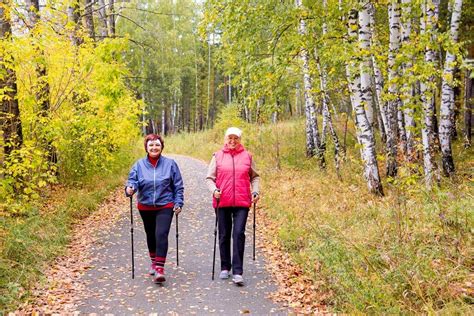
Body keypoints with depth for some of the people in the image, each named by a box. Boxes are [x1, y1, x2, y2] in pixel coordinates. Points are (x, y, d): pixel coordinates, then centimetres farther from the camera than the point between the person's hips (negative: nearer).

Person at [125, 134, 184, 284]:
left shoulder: (170, 164, -3)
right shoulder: (139, 165, 0)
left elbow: (178, 186, 1)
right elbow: (132, 180, -5)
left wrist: (178, 203, -4)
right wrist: (130, 188, -28)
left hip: (165, 207, -3)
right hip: (145, 207, 3)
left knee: (161, 235, -16)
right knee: (150, 236, 17)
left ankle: (159, 269, -14)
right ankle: (154, 262, 38)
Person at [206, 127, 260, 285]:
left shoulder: (247, 156, 5)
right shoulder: (217, 156, 3)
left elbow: (255, 176, 14)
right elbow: (209, 177, 4)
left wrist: (255, 191, 0)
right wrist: (214, 190, -13)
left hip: (242, 202, -1)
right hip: (222, 202, 1)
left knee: (239, 234, -10)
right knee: (224, 235, 11)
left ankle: (238, 272, -6)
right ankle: (225, 268, 26)